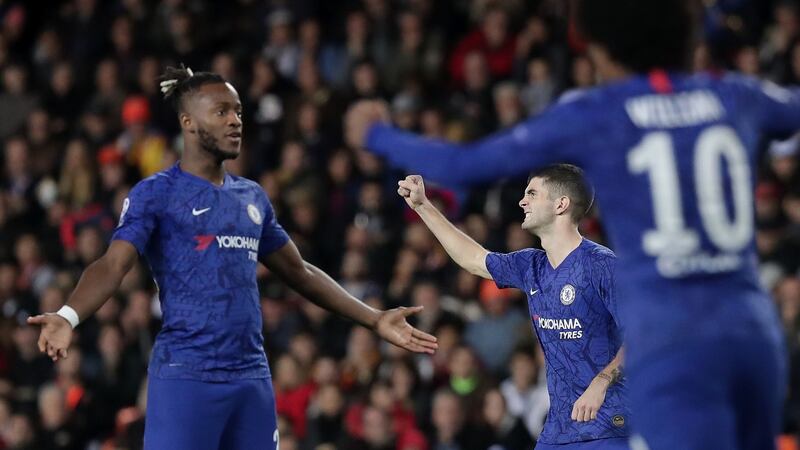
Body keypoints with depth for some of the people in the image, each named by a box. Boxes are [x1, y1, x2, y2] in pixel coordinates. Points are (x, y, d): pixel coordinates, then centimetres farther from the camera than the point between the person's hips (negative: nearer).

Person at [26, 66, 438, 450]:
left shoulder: (252, 197, 17)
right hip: (186, 376, -6)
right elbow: (113, 264, -14)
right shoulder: (155, 193, -2)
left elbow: (298, 271, 26)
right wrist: (68, 317, -34)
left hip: (252, 378, 6)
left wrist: (374, 319, 23)